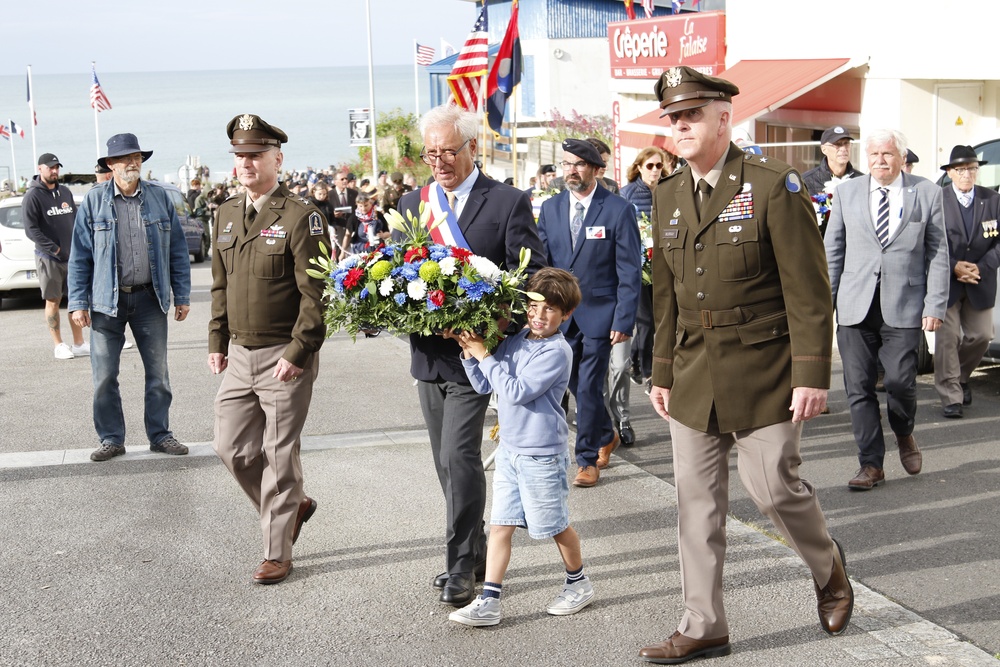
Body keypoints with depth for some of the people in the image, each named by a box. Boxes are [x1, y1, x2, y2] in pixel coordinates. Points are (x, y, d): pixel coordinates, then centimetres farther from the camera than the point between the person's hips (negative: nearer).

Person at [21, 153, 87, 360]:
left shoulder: (65, 192, 12)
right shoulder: (33, 196, -7)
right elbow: (31, 230, -14)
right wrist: (54, 249, -18)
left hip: (72, 257, 5)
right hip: (49, 258, -5)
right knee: (53, 301, 3)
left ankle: (79, 344, 14)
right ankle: (58, 345, 11)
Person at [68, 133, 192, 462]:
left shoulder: (159, 197, 3)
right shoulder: (94, 200, -1)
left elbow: (177, 249, 7)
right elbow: (80, 256, 1)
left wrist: (182, 296, 5)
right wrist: (78, 303, -4)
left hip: (150, 298, 1)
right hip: (107, 300, -1)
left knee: (158, 372, 8)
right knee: (104, 376, 2)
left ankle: (160, 435, 20)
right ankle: (111, 439, 15)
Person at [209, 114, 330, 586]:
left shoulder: (300, 217, -11)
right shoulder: (227, 213, 11)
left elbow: (316, 294, -14)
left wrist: (297, 353, -18)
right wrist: (217, 341, 13)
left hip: (285, 358, -7)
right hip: (239, 355, 7)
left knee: (279, 457, 1)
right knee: (232, 448, 9)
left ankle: (277, 553, 14)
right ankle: (293, 505, 33)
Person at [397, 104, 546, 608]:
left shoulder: (507, 202, -4)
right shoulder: (411, 203, 13)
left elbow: (532, 273, -7)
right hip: (428, 354, 6)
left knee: (459, 457, -12)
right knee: (448, 464, 13)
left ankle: (461, 566, -1)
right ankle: (474, 553, 26)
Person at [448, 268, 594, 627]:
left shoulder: (557, 352, -16)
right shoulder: (515, 341, 6)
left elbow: (517, 392, -23)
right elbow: (484, 386, 12)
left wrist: (485, 356, -17)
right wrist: (470, 354, -3)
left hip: (542, 454, -7)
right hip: (509, 449, 7)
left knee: (555, 526, 9)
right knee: (500, 525, 4)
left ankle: (578, 583, 32)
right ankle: (489, 601, 6)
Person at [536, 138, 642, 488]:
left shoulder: (618, 210, -8)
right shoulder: (550, 208, 5)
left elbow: (629, 272, -8)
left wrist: (623, 321, -13)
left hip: (599, 313, -5)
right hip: (561, 312, 5)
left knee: (588, 387, -3)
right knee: (575, 383, 14)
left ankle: (587, 458, 12)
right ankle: (606, 436, 37)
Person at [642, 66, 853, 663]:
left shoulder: (774, 186, -10)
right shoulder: (668, 195, 9)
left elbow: (809, 291, -11)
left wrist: (812, 374, -14)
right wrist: (662, 372, 14)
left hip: (762, 375, -5)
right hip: (694, 378, 6)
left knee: (776, 488, -1)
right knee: (697, 503, 7)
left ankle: (829, 569, 31)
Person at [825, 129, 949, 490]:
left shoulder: (927, 193, 5)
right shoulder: (847, 192, 9)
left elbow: (937, 254, 4)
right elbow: (832, 252, 11)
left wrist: (935, 306, -3)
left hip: (903, 306, -2)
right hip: (855, 306, 2)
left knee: (900, 381, -7)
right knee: (859, 387, 0)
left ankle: (904, 434, 25)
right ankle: (871, 464, 11)